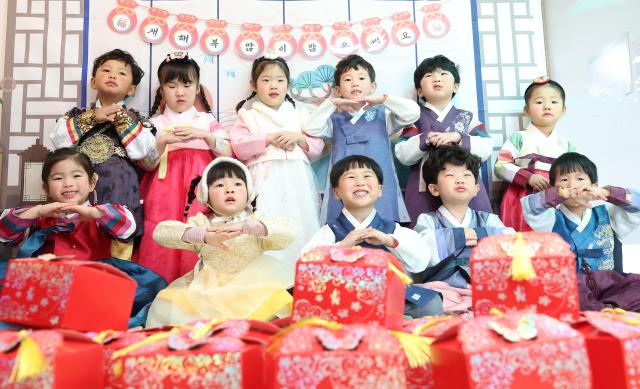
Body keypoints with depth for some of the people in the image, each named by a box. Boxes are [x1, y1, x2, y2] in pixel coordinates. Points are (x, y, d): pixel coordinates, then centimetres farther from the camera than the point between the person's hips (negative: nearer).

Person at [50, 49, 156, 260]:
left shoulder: (135, 119, 11)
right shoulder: (78, 114, 16)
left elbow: (141, 152, -4)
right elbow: (58, 141, -1)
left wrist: (123, 119, -5)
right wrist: (92, 117, -5)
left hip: (117, 186, -1)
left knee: (121, 244, -6)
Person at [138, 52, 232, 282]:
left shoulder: (207, 120, 12)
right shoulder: (156, 123, 12)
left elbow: (227, 154, 2)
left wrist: (205, 135, -11)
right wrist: (163, 141, -11)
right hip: (166, 188, 1)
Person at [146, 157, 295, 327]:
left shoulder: (256, 222, 9)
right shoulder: (201, 222, 9)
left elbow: (288, 233, -9)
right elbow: (160, 232, -4)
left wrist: (245, 226, -21)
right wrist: (203, 235, -20)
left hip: (249, 291, -1)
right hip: (207, 291, 1)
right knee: (165, 305, -22)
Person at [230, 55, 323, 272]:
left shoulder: (299, 116, 20)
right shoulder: (248, 116, 13)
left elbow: (318, 148, 14)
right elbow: (239, 148, -2)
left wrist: (299, 138, -3)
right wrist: (269, 139, -8)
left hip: (296, 182, 2)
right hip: (265, 181, -2)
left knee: (300, 227, -4)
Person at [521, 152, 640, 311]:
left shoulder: (607, 214, 17)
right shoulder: (553, 219, 8)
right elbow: (528, 205, -12)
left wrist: (606, 193, -11)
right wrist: (565, 193, -27)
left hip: (608, 284, 3)